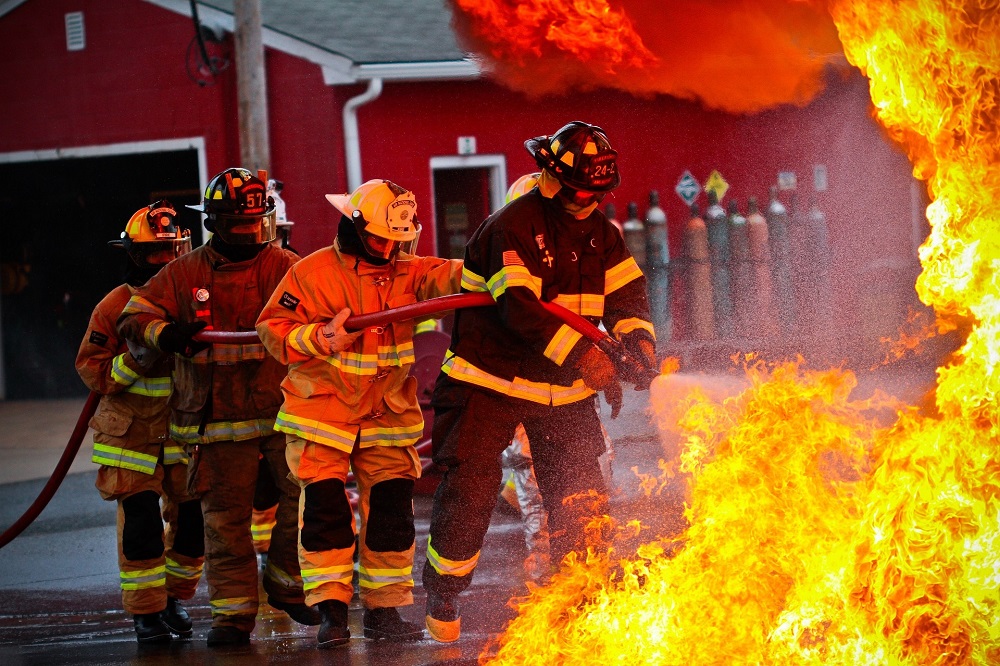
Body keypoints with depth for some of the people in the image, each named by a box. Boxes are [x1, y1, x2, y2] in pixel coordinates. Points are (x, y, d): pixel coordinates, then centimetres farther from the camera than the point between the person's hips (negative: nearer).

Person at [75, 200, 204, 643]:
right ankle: (145, 611, 4)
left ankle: (174, 596, 27)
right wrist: (131, 363, -22)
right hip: (131, 435, -3)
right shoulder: (114, 307, -6)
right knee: (141, 522, -7)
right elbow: (91, 369, -6)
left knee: (192, 519, 5)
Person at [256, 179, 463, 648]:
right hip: (321, 411, -3)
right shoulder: (312, 273, -8)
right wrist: (321, 338, -26)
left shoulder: (406, 271, 0)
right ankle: (331, 609, -2)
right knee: (325, 506, -8)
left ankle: (383, 608, 10)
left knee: (392, 508, 1)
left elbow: (447, 277, -17)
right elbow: (273, 329, -9)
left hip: (386, 413, 3)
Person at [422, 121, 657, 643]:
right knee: (469, 488, -7)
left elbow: (625, 290, 7)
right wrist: (585, 356, -34)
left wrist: (636, 336, -16)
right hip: (492, 379, -6)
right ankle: (443, 593, 10)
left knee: (580, 492, 1)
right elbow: (521, 309, -28)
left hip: (562, 385, 6)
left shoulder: (600, 232, 5)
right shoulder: (512, 227, -19)